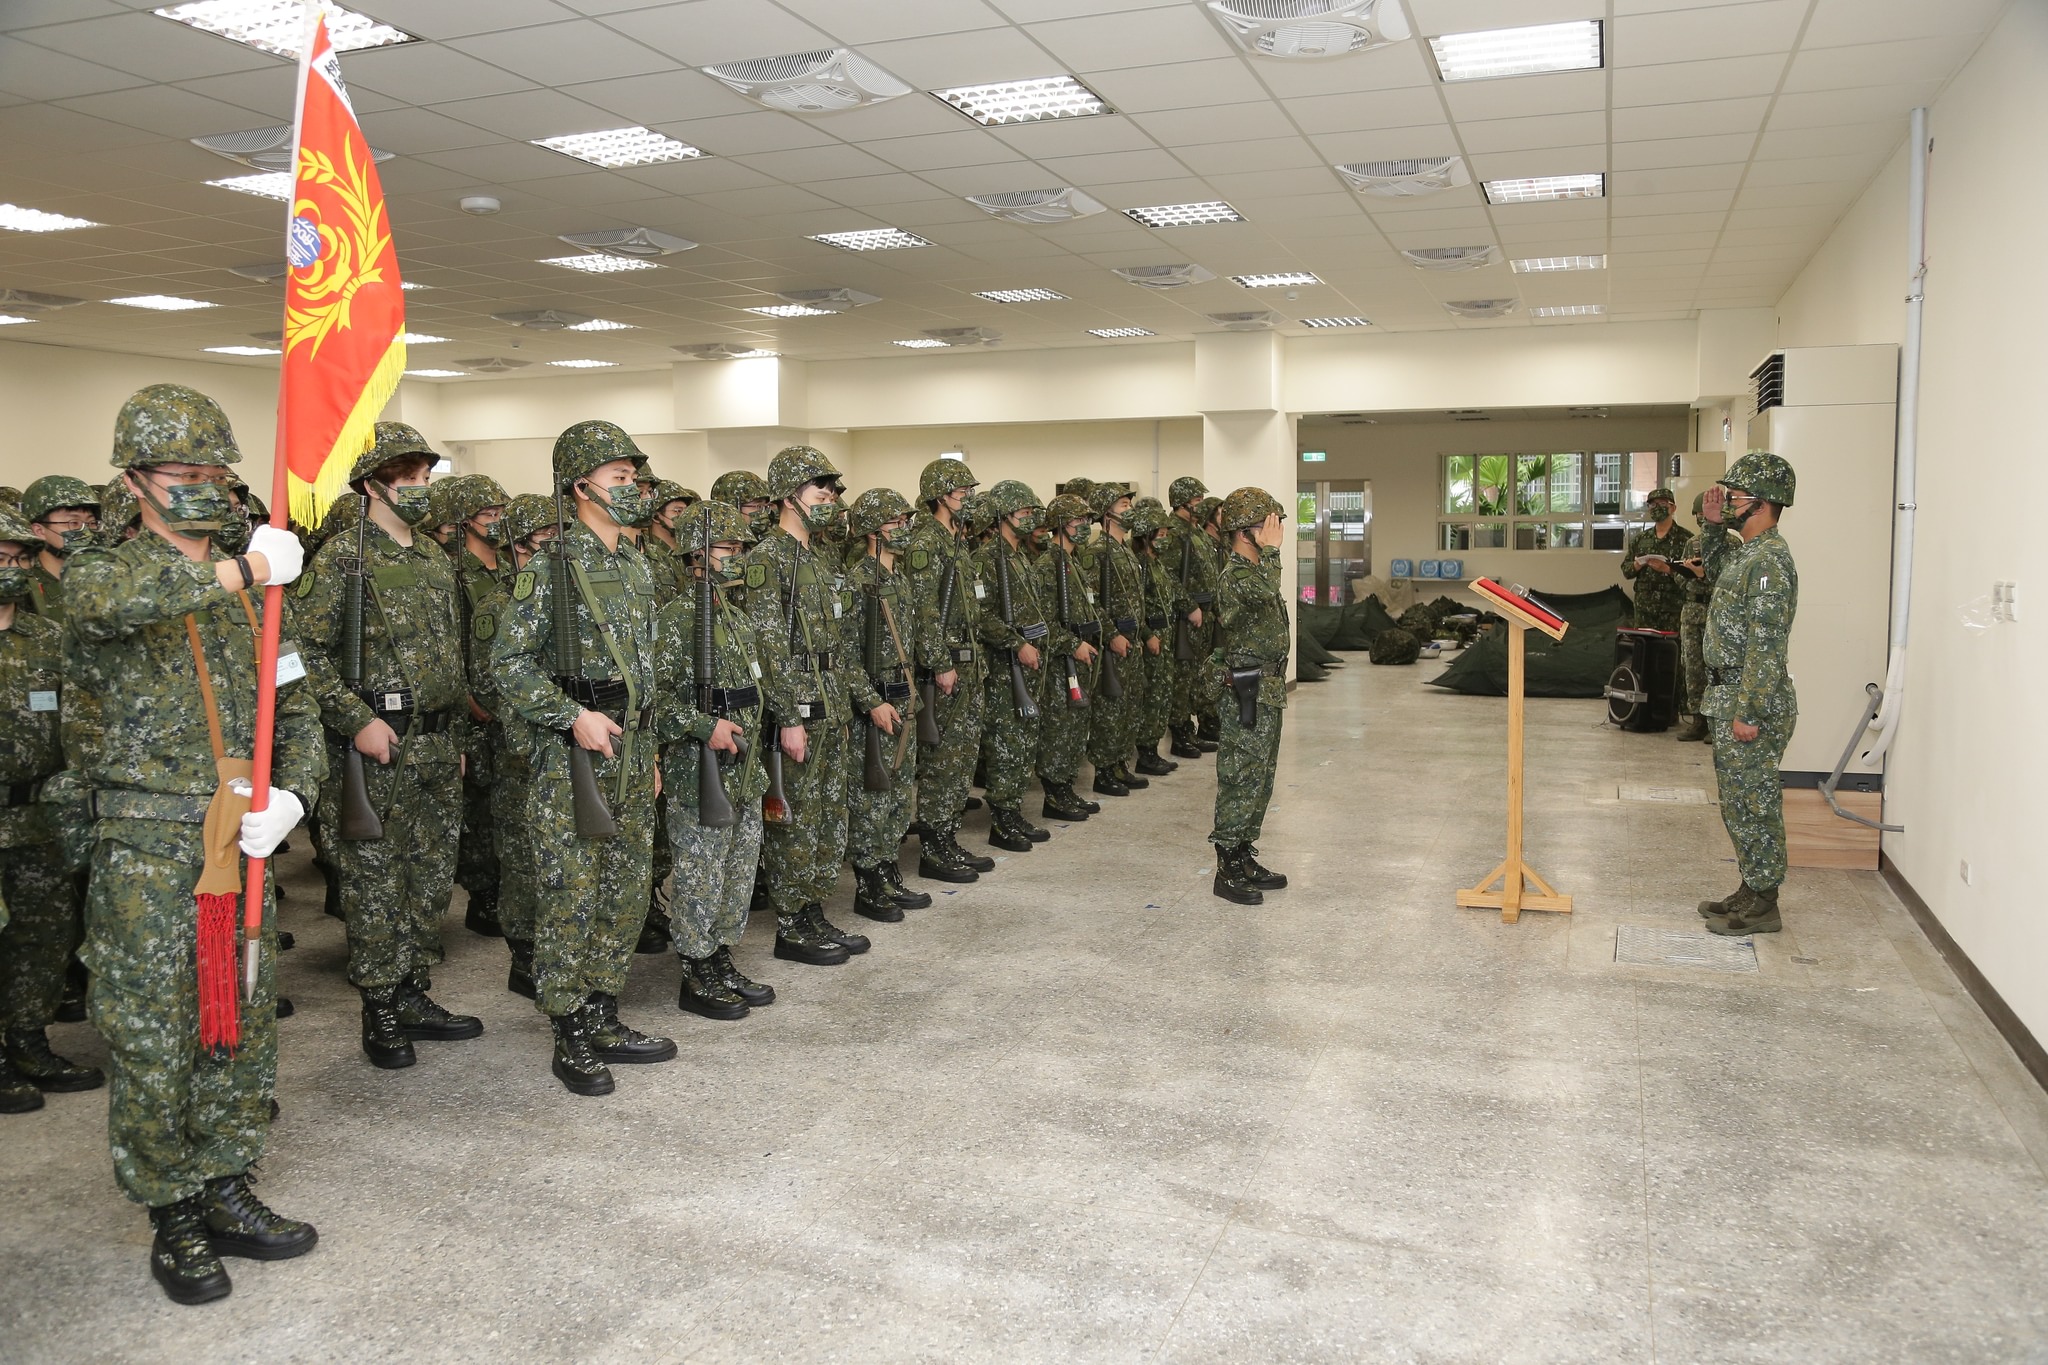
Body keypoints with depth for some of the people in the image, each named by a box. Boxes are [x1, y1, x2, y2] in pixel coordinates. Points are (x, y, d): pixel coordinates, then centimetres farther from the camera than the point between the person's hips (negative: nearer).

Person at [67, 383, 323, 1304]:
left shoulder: (246, 592, 11)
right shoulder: (106, 570, -4)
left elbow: (297, 711, 14)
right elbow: (100, 597, -33)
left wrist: (291, 793, -4)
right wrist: (239, 571, -31)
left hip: (240, 844, 5)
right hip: (146, 848, -5)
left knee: (243, 1024, 12)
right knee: (152, 1038, 3)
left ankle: (225, 1193, 27)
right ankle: (174, 1221, 17)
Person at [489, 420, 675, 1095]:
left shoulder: (637, 565, 13)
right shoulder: (549, 567, -10)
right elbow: (509, 661, -12)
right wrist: (573, 716, -20)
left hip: (631, 749, 8)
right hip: (572, 756, -7)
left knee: (627, 892, 13)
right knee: (570, 898, 0)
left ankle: (603, 1018, 26)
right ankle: (570, 1039, 11)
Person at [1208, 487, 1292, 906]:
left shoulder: (1255, 571, 16)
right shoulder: (1235, 577, -16)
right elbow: (1265, 592, -41)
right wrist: (1271, 549, -26)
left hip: (1266, 694, 10)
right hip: (1246, 697, -10)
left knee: (1260, 780, 15)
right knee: (1240, 781, -5)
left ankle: (1244, 859, 24)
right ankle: (1228, 871, 2)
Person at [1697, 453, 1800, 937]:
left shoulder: (1768, 560, -19)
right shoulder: (1749, 553, 12)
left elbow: (1767, 646, -23)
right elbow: (1719, 571, 37)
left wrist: (1748, 712, -24)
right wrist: (1713, 526, 20)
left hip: (1751, 703, -10)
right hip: (1732, 697, 10)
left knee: (1753, 803, -2)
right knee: (1740, 801, 16)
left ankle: (1763, 906, 7)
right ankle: (1751, 891, 26)